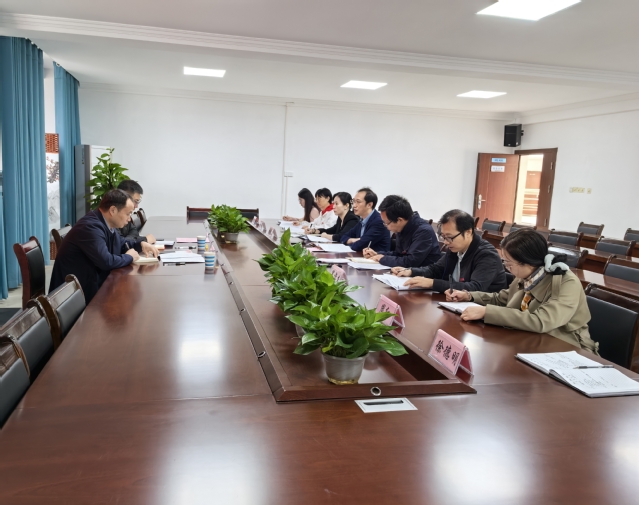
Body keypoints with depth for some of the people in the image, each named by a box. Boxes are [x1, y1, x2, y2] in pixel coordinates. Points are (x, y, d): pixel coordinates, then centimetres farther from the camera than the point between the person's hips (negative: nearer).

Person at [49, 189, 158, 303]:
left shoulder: (106, 223, 3)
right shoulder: (90, 227, -25)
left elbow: (120, 243, 22)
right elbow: (106, 261, -32)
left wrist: (140, 245, 3)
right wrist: (129, 257, -15)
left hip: (93, 281, 8)